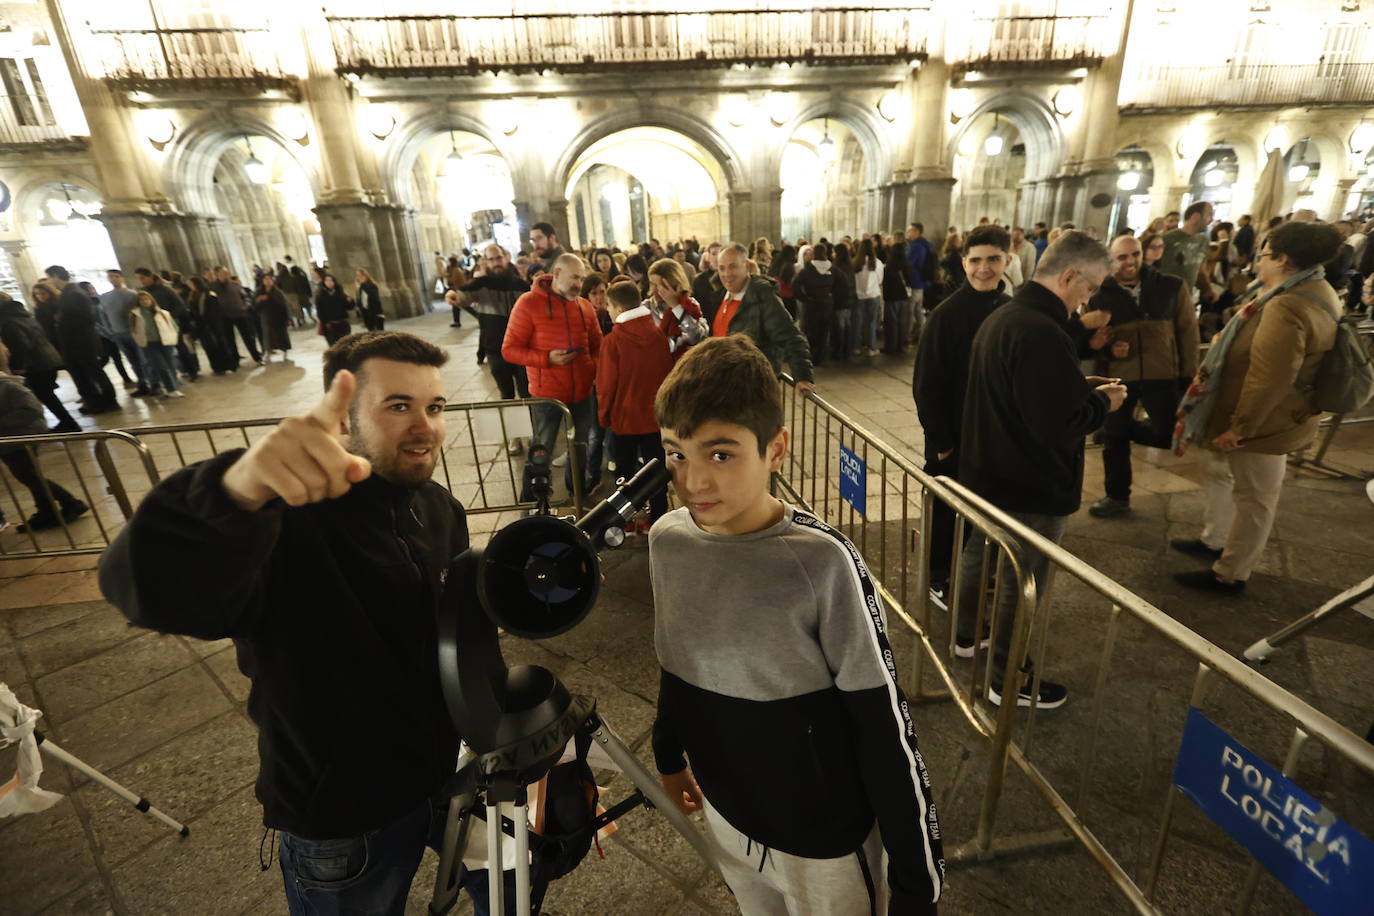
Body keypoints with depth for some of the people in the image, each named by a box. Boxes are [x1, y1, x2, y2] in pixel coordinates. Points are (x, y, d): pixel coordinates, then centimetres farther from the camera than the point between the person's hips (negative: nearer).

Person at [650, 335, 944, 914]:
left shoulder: (821, 562, -29)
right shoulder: (666, 540, -14)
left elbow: (884, 728, -19)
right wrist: (669, 754, 15)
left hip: (825, 833, -4)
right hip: (725, 810, 4)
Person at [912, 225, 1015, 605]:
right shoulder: (946, 314, -13)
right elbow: (926, 384, -14)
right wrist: (941, 439, -16)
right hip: (952, 435, -4)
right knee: (945, 510, 10)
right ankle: (939, 578, 29)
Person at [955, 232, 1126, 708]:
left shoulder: (1001, 316, 5)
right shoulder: (1042, 332, -27)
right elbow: (1062, 426, -28)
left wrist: (1081, 387, 8)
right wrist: (1102, 401, -9)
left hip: (990, 471, 10)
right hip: (1030, 484, -10)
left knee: (979, 553, 24)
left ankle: (967, 633, 44)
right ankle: (1008, 680, 24)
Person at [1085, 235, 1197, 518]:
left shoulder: (1171, 287, 1)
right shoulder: (1099, 294, -2)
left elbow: (1188, 331, 6)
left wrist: (1189, 373, 4)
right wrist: (1108, 348, -17)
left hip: (1162, 375, 1)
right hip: (1116, 376, 0)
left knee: (1168, 434, -5)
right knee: (1114, 439, 7)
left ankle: (1121, 427, 27)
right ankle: (1117, 497, 24)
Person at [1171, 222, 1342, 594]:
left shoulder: (1287, 307, -29)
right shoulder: (1315, 292, 8)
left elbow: (1268, 379, -31)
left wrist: (1239, 426, -24)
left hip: (1264, 422, -11)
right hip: (1265, 416, 11)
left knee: (1253, 498, 3)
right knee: (1218, 471, 24)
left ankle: (1230, 575, 17)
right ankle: (1214, 540, 39)